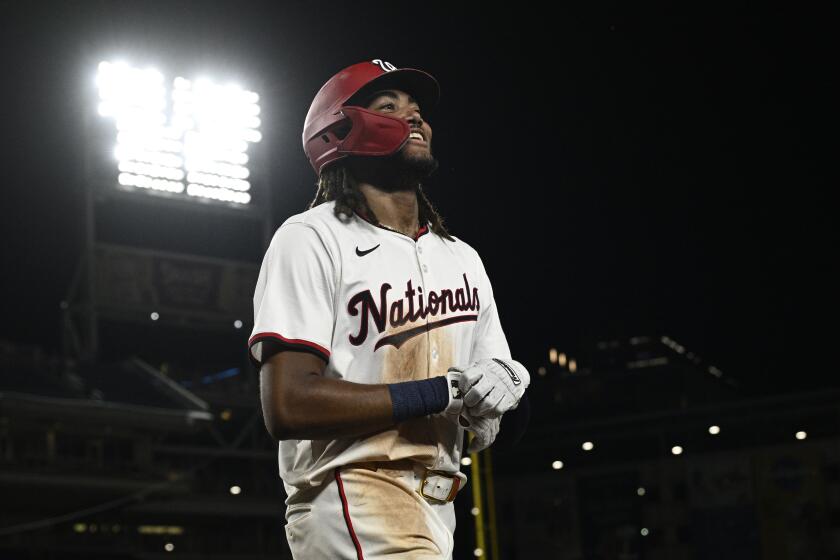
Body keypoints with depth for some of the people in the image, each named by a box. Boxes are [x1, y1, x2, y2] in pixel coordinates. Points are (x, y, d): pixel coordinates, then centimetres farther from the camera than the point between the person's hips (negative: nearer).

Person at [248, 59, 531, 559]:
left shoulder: (463, 259, 18)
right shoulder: (312, 239, -4)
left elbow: (513, 423, 18)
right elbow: (289, 406, -17)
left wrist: (505, 389, -7)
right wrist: (444, 392, -15)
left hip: (436, 512, 8)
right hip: (350, 504, -8)